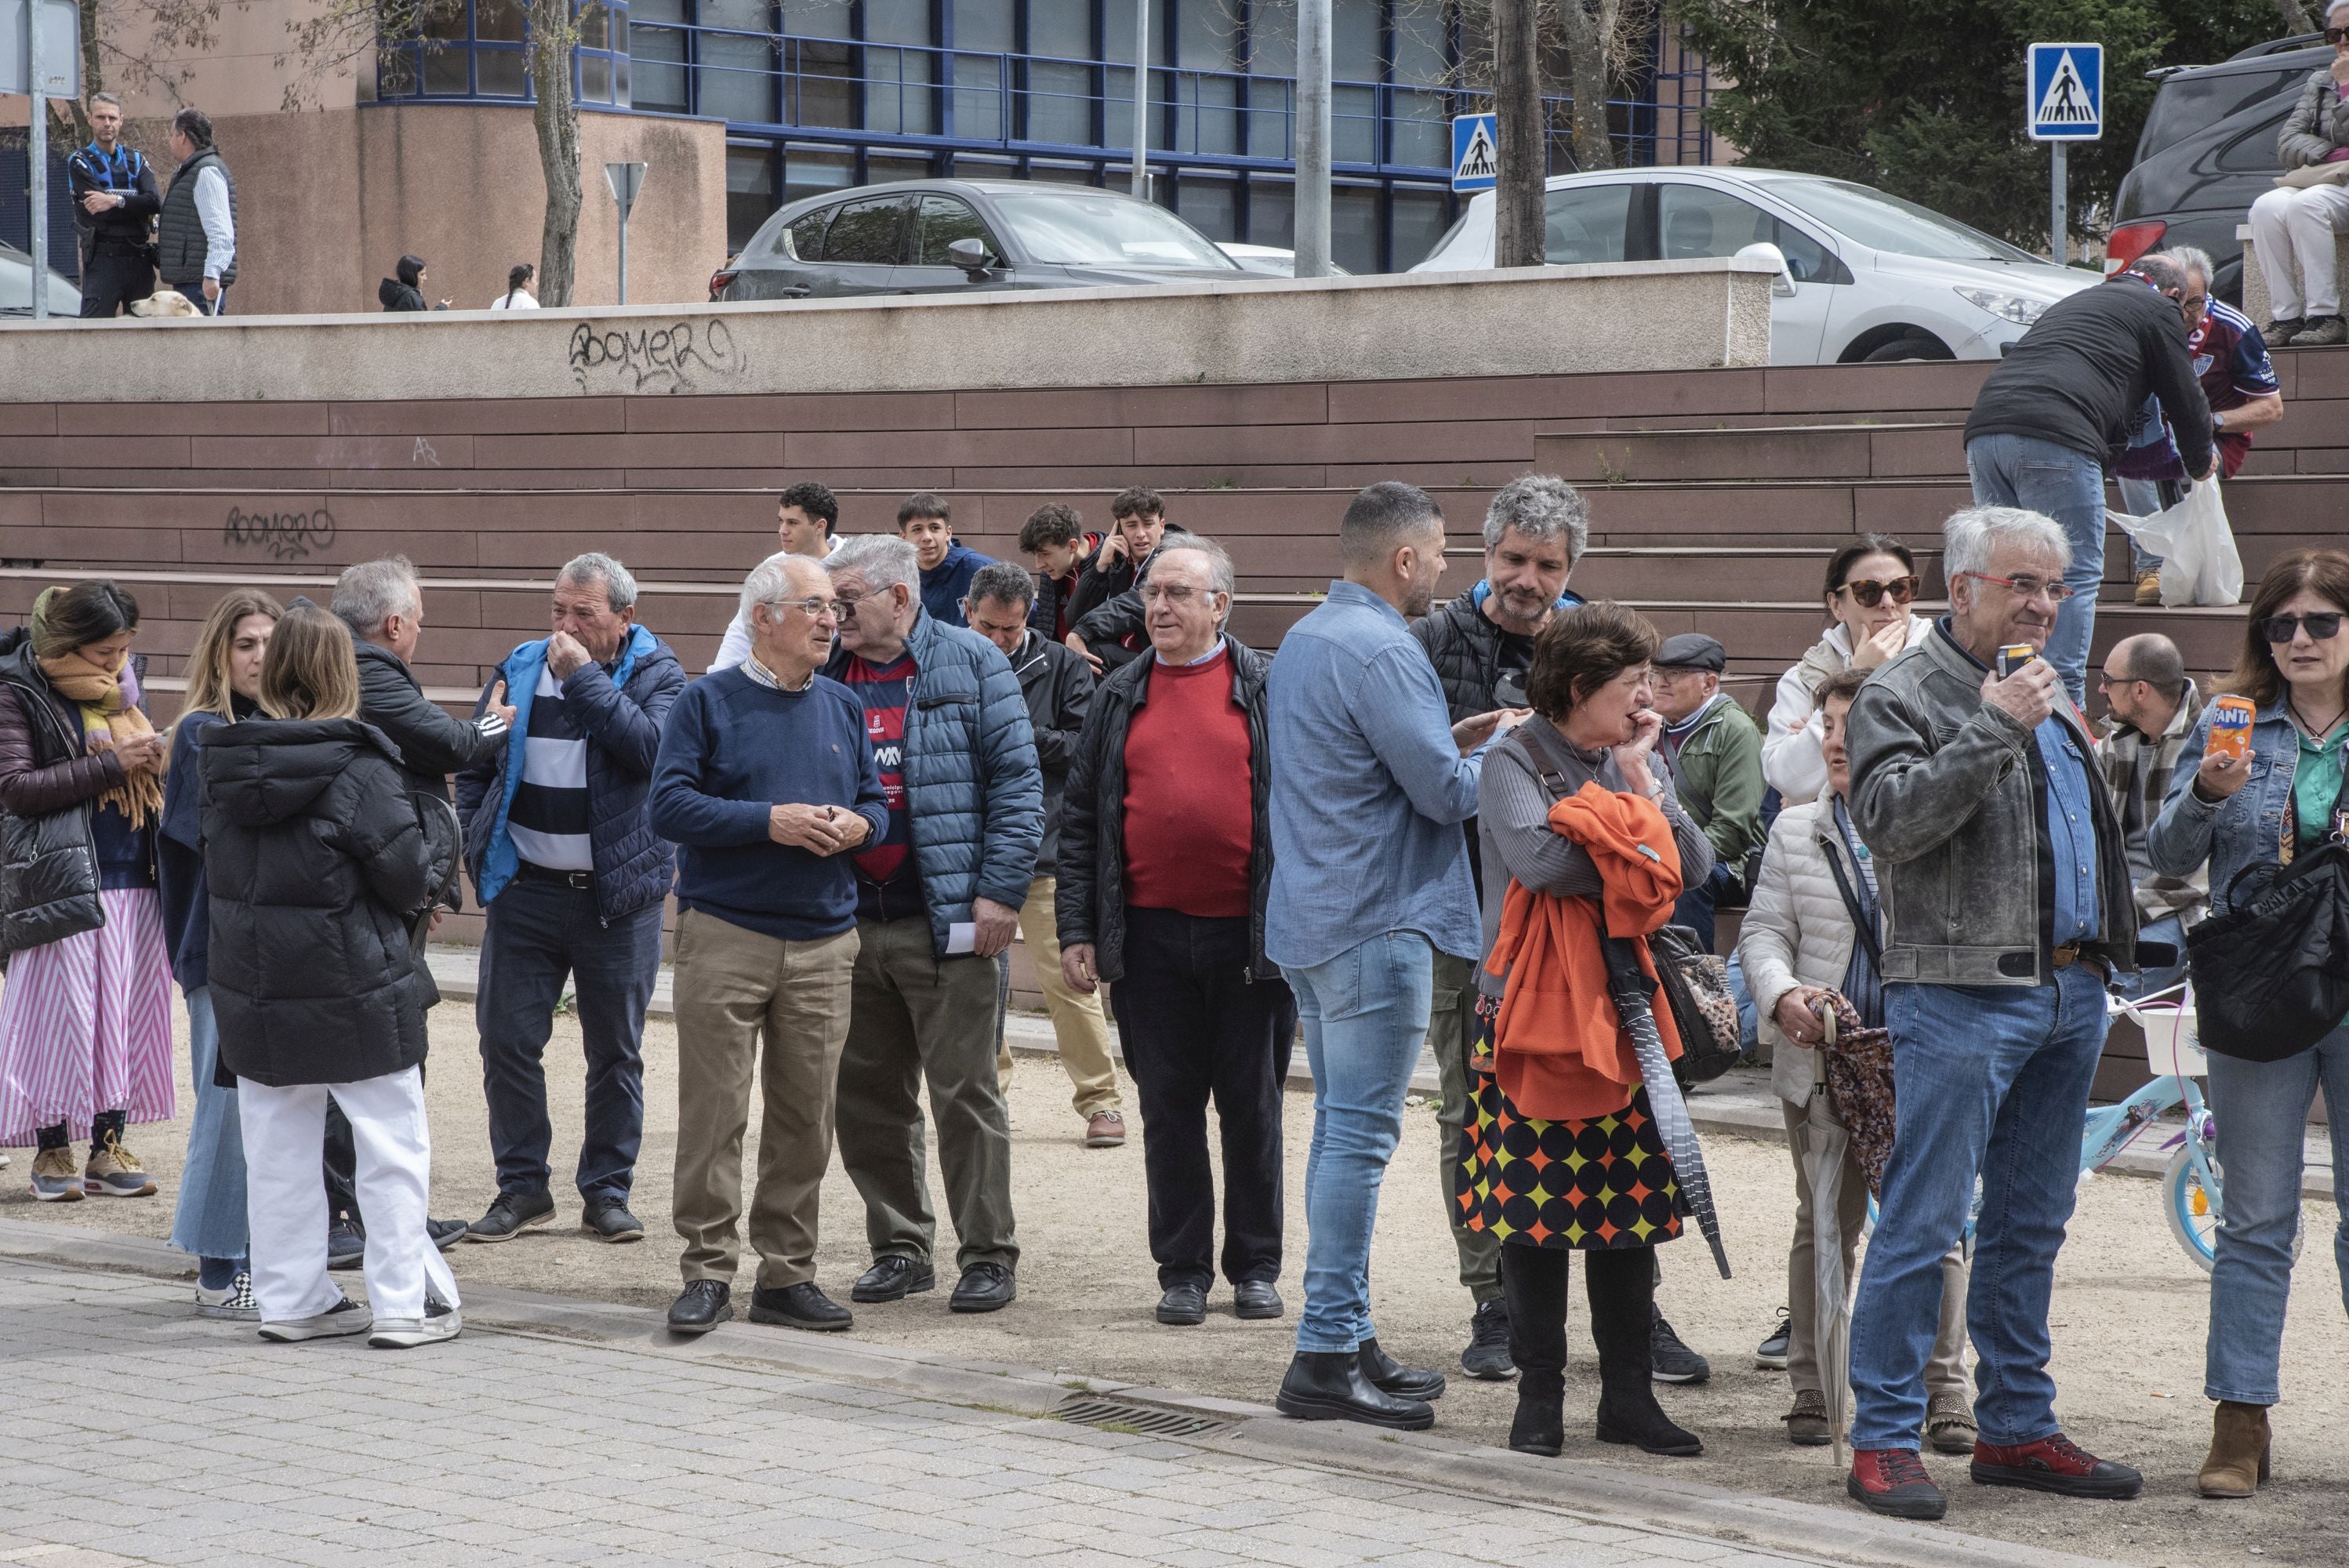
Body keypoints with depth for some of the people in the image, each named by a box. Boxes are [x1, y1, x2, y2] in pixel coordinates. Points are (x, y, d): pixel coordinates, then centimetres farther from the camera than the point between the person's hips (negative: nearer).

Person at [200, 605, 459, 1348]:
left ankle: (291, 1299, 18)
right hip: (355, 990, -5)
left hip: (253, 993, 5)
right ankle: (403, 1305, 7)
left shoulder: (227, 764, 0)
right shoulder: (355, 770, -18)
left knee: (277, 1149, 14)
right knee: (392, 1145, 6)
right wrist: (438, 868, 8)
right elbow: (409, 875, -15)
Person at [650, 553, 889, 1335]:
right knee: (714, 1110, -5)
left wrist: (855, 825, -6)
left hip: (823, 942, 5)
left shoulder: (843, 708, 13)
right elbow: (670, 804, -9)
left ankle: (787, 1275, 14)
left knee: (806, 1117, 6)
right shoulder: (708, 702, -2)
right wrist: (770, 821, -16)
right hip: (725, 937, -4)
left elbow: (876, 801, 17)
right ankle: (708, 1272, 1)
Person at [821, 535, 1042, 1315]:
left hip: (946, 924, -5)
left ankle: (988, 1254, 5)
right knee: (866, 1097, 9)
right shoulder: (824, 674, 11)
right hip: (848, 922, 5)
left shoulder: (970, 664, -2)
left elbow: (1016, 778, -5)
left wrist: (1000, 891, -12)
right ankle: (899, 1245, 19)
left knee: (965, 1093, -2)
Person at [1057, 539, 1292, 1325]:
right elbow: (1082, 819, 9)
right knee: (1169, 1108, 6)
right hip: (1149, 934, 2)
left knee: (1252, 1106, 6)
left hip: (1248, 934, -2)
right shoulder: (1120, 698, 9)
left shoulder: (1267, 690, 1)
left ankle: (1256, 1266, 16)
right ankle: (1182, 1269, 14)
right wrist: (1077, 930, 2)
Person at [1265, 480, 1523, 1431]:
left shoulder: (1304, 640, 15)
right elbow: (1447, 792, -16)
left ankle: (1347, 1338, 19)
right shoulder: (1380, 651, -17)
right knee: (1361, 1136, -8)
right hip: (1376, 923, -10)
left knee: (1343, 1128, 14)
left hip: (1312, 917, 10)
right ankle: (1327, 1355, -9)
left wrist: (1461, 739, 13)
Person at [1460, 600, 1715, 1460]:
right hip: (1530, 1012, -5)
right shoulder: (1514, 760, -5)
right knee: (1534, 1209, -1)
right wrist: (1635, 857, -10)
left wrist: (1640, 778, -6)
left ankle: (1628, 1392, 11)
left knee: (1629, 1209, 4)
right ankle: (1539, 1395, 8)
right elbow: (1536, 857, -23)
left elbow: (1695, 865, 1)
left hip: (1626, 1013, 5)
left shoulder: (1639, 763, 13)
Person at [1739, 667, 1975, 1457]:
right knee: (1824, 1227, 8)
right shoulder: (1796, 831, 11)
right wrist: (1783, 995, -12)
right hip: (1821, 1059, 2)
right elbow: (1763, 931, 8)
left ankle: (1944, 1392, 9)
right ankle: (1812, 1387, 15)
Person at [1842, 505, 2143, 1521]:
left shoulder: (2048, 699, 20)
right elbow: (1888, 819, -21)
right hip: (1960, 992, -8)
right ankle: (1883, 1441, -5)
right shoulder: (1901, 696, -5)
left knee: (2029, 1226, 12)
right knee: (1921, 1225, -8)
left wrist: (2102, 959, 21)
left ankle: (2017, 1428, 18)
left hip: (2068, 994, 8)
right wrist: (1993, 729, -23)